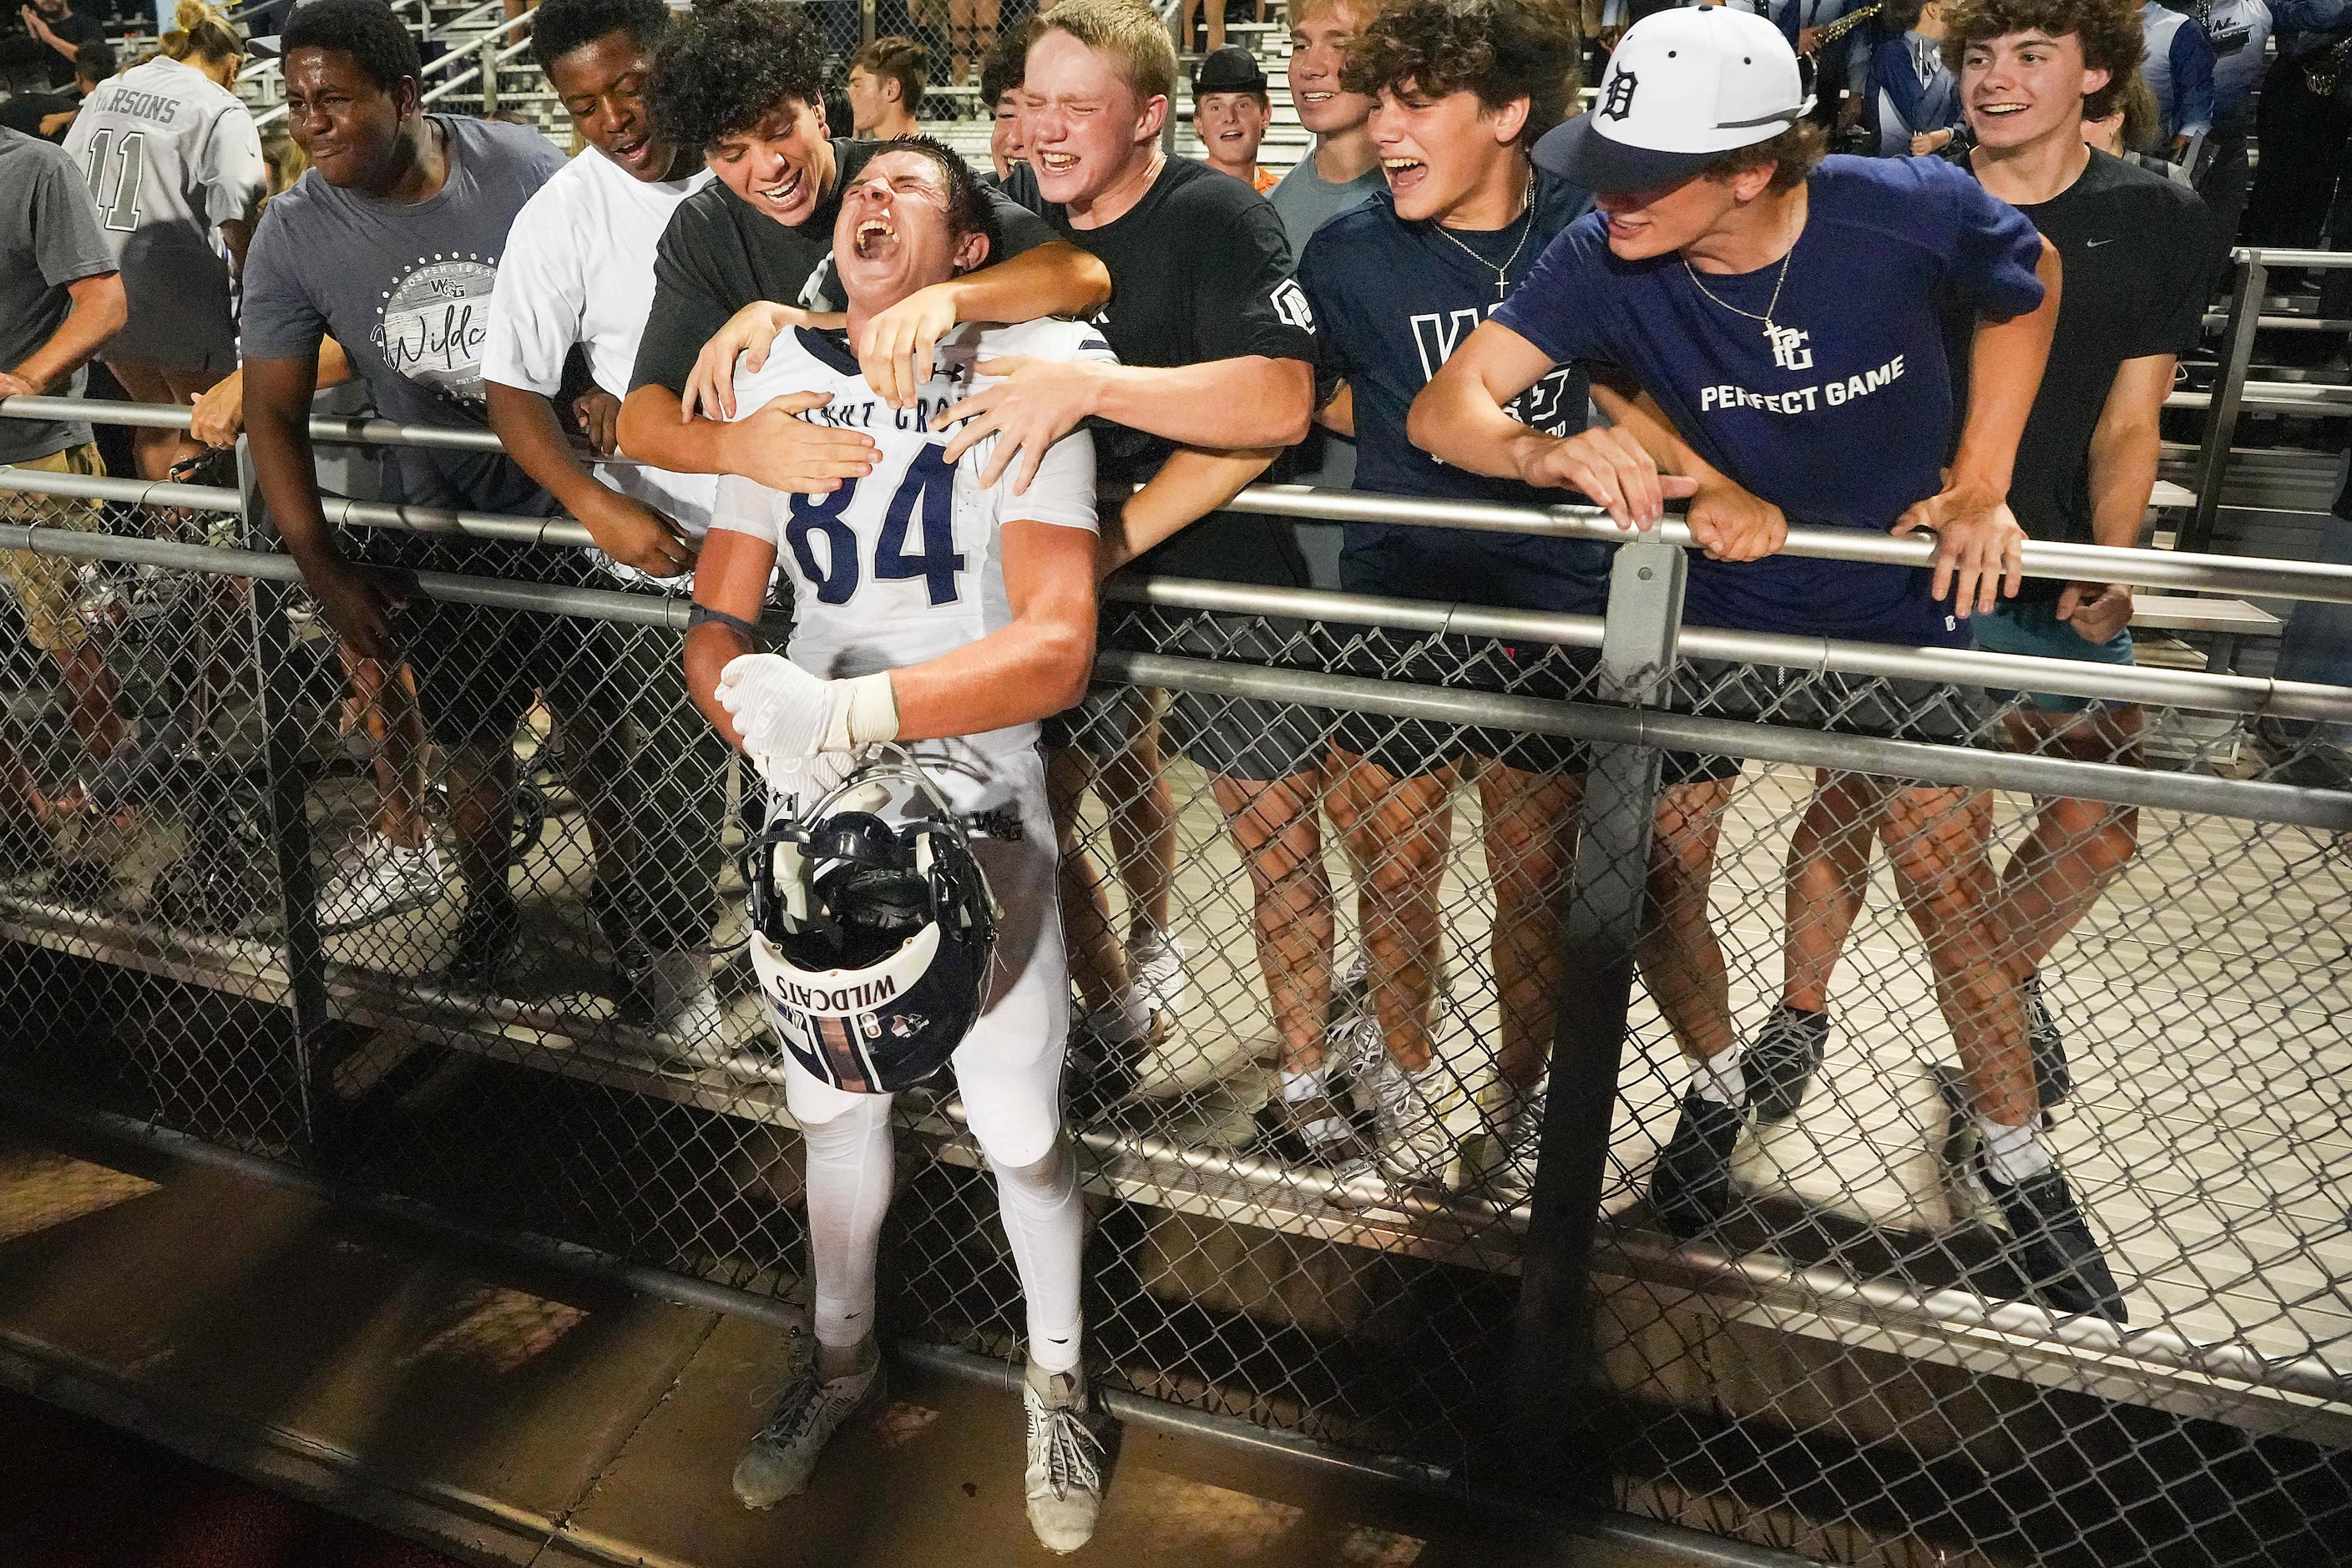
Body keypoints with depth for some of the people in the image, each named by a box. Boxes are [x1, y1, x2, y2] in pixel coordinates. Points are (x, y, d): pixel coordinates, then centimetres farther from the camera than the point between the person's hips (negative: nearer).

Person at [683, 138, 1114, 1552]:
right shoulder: (783, 387, 3)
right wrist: (759, 711, -20)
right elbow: (717, 627, 3)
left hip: (972, 806, -4)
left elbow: (1056, 648, -22)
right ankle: (844, 1358, 43)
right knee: (832, 1100, 17)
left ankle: (1059, 1375, 33)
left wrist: (840, 710, -30)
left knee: (1018, 1125, 3)